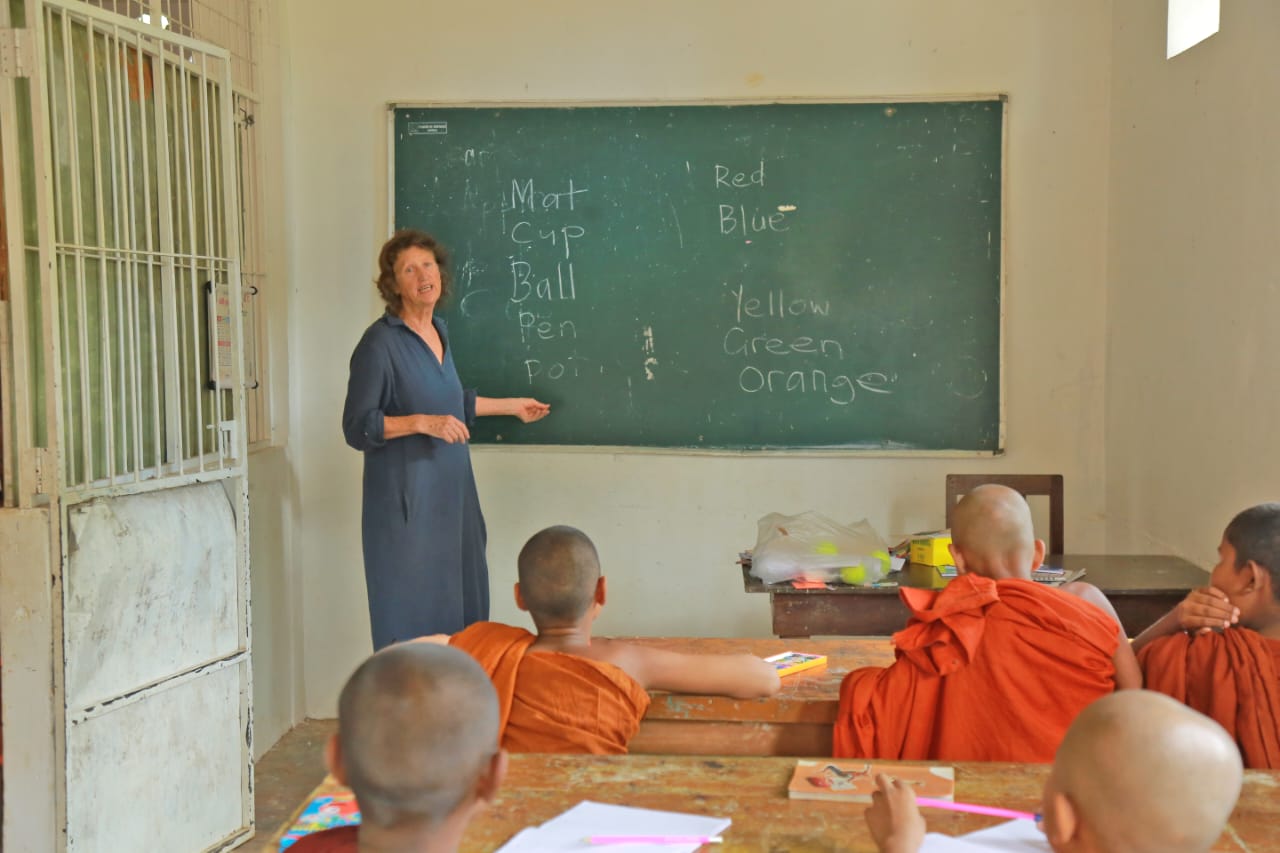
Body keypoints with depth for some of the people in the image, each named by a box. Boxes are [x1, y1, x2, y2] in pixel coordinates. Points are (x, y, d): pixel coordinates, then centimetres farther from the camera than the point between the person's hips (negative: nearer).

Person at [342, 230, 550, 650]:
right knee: (413, 615, -4)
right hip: (405, 501, -7)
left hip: (453, 495, 8)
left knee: (461, 610, 10)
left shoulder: (439, 331, 11)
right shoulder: (380, 342, -11)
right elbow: (357, 427, -13)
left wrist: (511, 405, 30)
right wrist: (421, 423, -23)